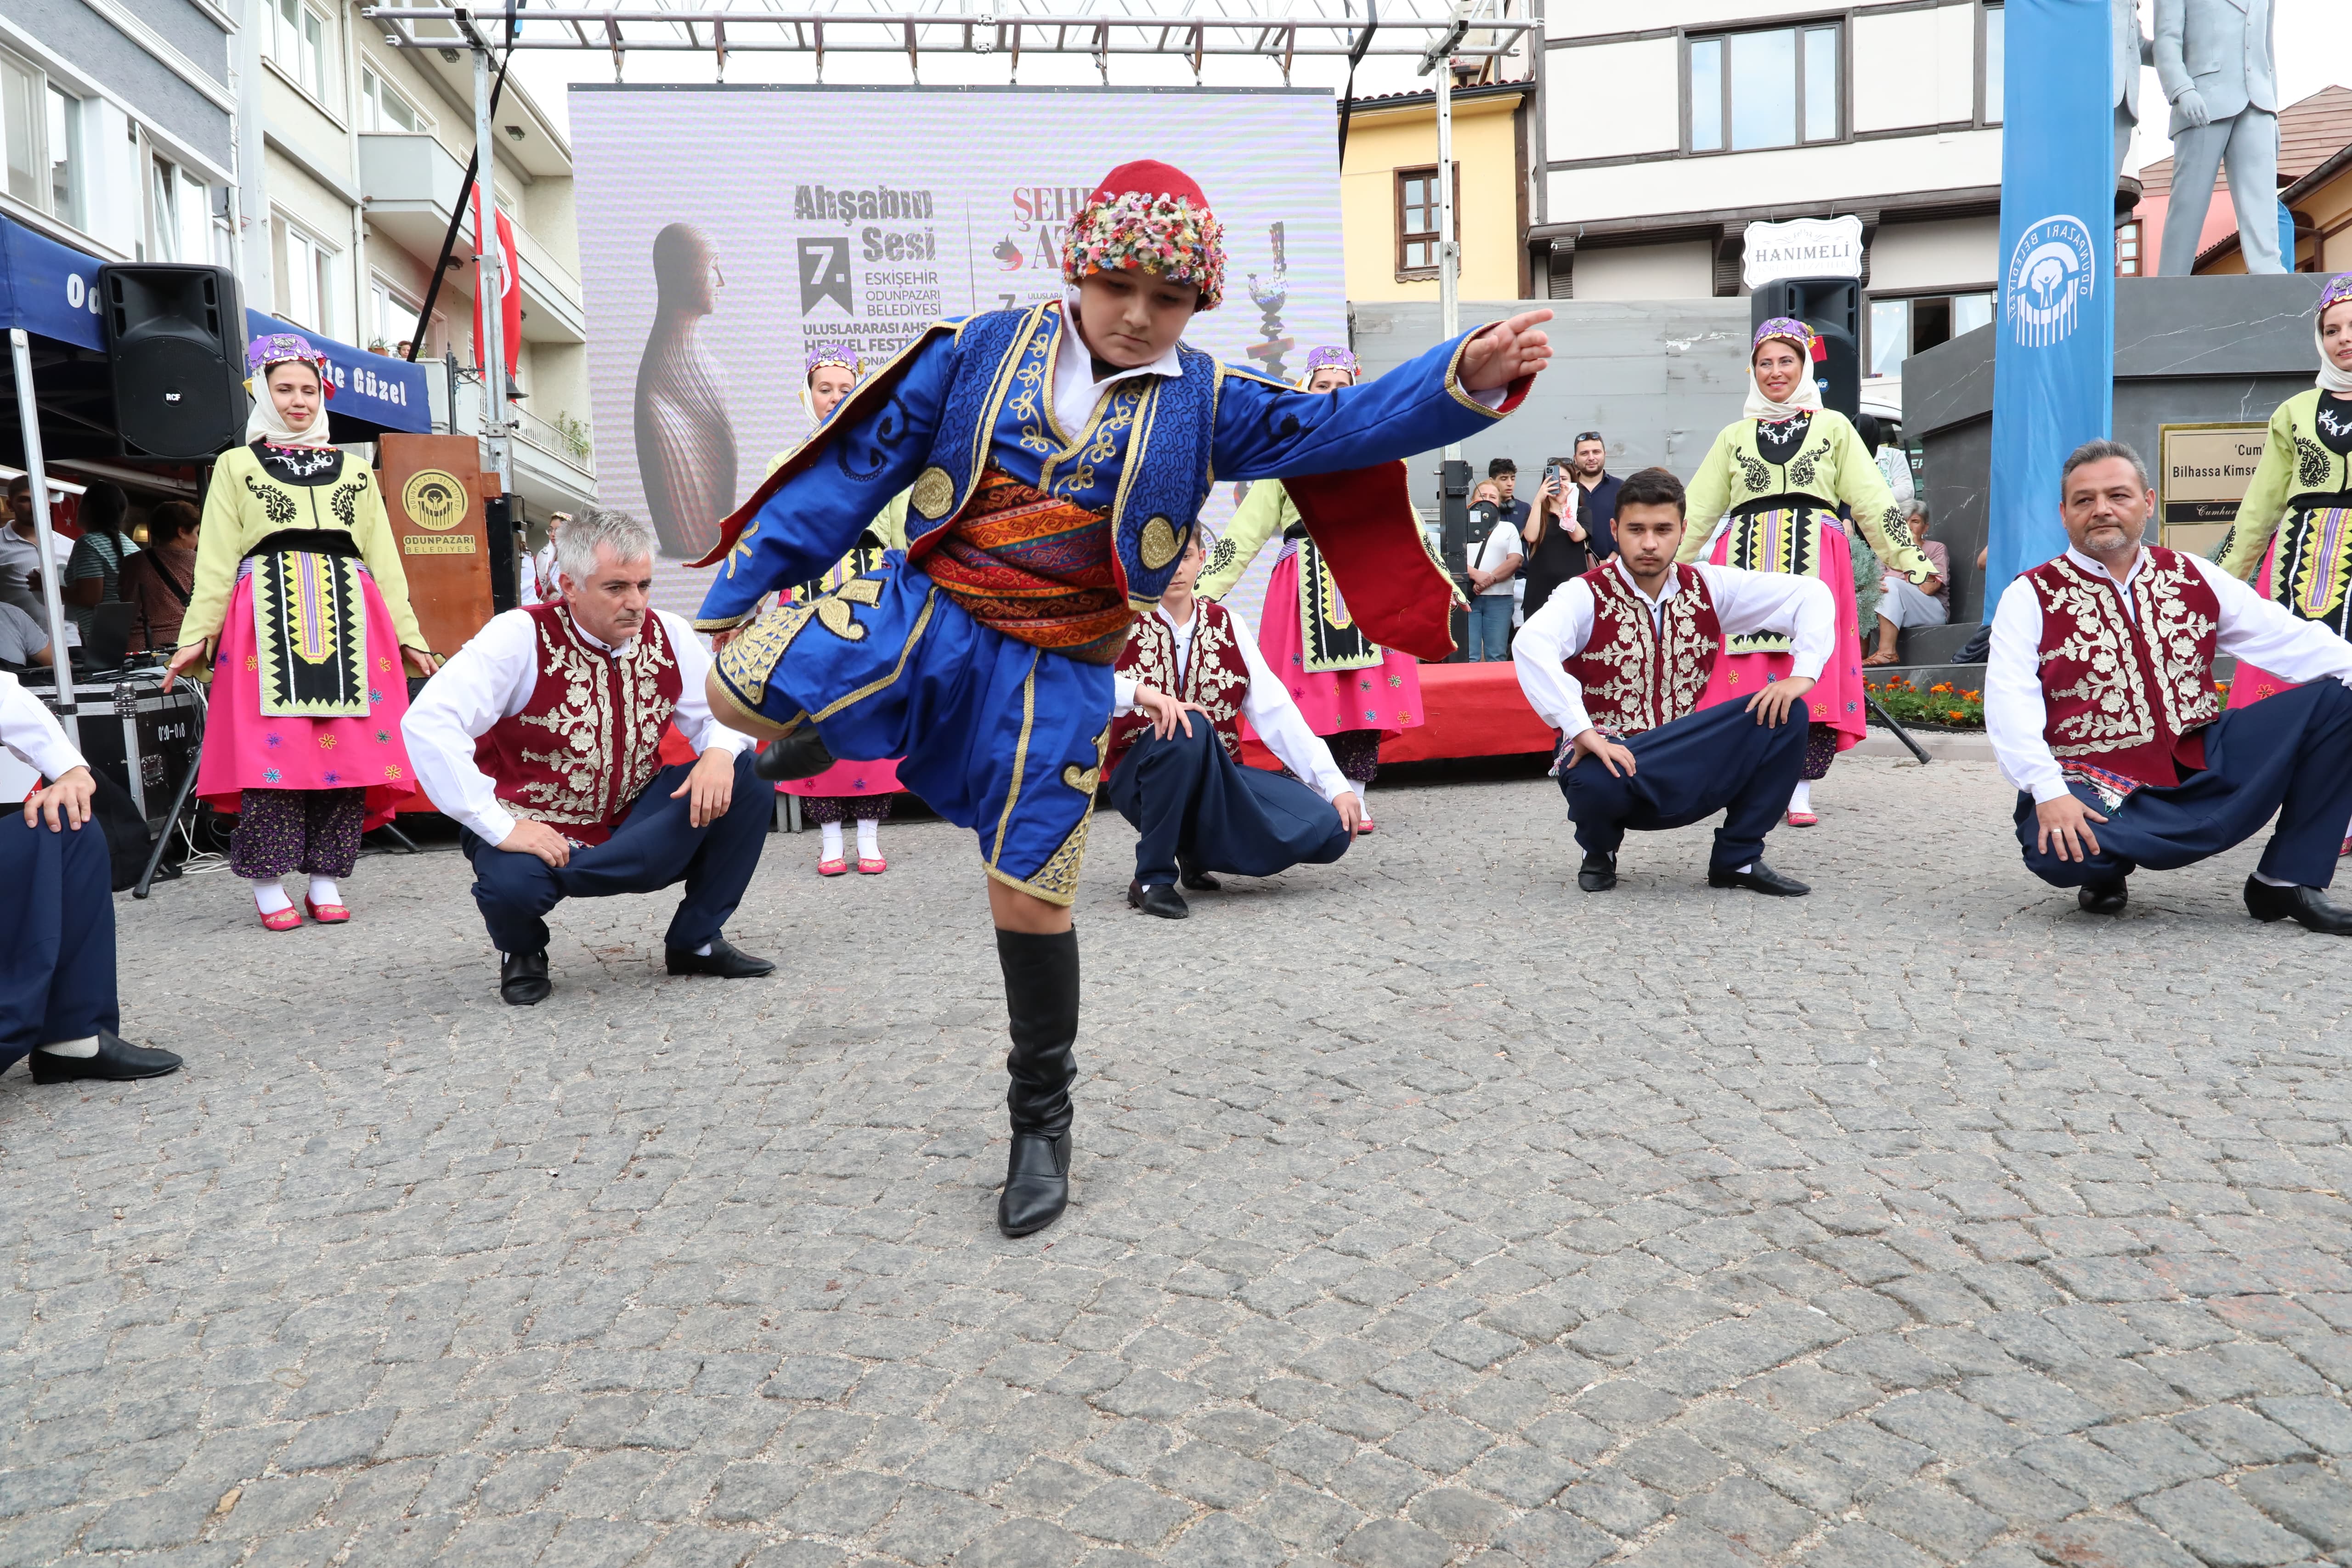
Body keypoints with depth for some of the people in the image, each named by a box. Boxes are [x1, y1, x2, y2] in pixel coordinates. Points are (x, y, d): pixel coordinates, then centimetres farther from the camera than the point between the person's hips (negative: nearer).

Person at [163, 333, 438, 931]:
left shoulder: (355, 471, 22)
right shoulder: (236, 465, 16)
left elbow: (384, 559, 17)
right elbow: (215, 560, 8)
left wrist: (407, 633, 8)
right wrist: (196, 635, -2)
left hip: (347, 618, 2)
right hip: (266, 618, -2)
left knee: (345, 747, -4)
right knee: (270, 747, -9)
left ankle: (325, 881, 4)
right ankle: (269, 887, -2)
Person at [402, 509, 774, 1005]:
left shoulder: (669, 635, -4)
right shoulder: (522, 637, -18)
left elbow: (723, 713, 3)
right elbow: (428, 722, -26)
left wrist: (720, 751, -24)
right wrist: (499, 827, -30)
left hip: (637, 830, 4)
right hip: (534, 834, -4)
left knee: (749, 770, -14)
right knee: (513, 884, -38)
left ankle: (698, 940, 2)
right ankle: (522, 953, 5)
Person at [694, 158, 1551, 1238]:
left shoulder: (1203, 403, 3)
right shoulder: (977, 352, 1)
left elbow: (1343, 424, -5)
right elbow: (858, 467, 3)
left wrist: (1468, 375, -23)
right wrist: (741, 585, 5)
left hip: (1055, 675, 0)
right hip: (923, 616, 0)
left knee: (1031, 900, 4)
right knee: (742, 688, -27)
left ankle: (1042, 1119, 26)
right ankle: (812, 733, 12)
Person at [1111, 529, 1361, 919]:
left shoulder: (1228, 626, 7)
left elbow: (1275, 711, 0)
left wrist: (1336, 784, -9)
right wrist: (1141, 692, -39)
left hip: (1217, 776, 4)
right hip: (1143, 779, -4)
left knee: (1329, 830, -17)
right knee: (1187, 729, -37)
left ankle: (1198, 850, 5)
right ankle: (1153, 876, -21)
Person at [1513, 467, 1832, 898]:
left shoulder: (1708, 589, 3)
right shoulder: (1586, 595, -11)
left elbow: (1810, 594, 6)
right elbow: (1531, 644, -33)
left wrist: (1803, 674, -10)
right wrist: (1582, 731, -41)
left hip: (1686, 763, 4)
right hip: (1612, 762, -4)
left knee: (1785, 713, -14)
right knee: (1596, 781, -39)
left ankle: (1737, 859, 1)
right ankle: (1600, 852, 1)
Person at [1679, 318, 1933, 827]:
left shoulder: (1832, 427, 16)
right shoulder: (1735, 436, 20)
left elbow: (1871, 499, 12)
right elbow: (1698, 508, 19)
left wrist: (1906, 556, 5)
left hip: (1815, 559, -1)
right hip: (1746, 558, 1)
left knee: (1814, 674, -9)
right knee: (1749, 675, -7)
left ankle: (1801, 793, -4)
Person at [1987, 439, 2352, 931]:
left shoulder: (2195, 577, 11)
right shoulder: (2031, 598, -3)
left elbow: (2283, 636, 7)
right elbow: (2010, 702, -14)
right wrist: (2047, 791, -27)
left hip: (2205, 763, 5)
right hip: (2102, 788, -5)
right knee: (2056, 849, -37)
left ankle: (2287, 882, -1)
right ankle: (2109, 868, 3)